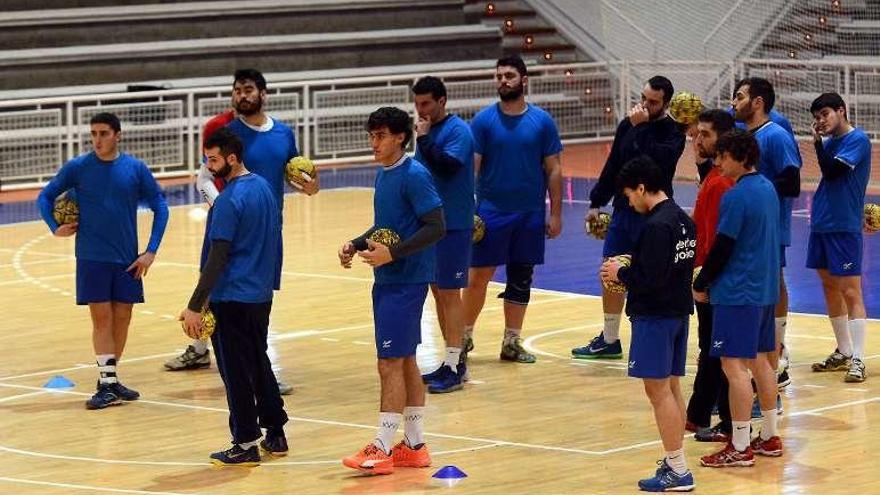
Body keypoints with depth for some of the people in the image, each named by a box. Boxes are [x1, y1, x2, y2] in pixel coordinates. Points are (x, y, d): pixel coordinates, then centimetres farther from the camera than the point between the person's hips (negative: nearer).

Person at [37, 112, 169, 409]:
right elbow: (45, 197, 8)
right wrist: (55, 228, -7)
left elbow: (160, 207, 5)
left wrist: (151, 251, -1)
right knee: (102, 317, -5)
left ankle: (111, 378, 19)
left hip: (127, 259, 2)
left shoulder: (135, 169, -1)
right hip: (92, 258, -2)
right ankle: (107, 384, -3)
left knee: (122, 317, 6)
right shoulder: (77, 168, -3)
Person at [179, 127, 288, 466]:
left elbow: (217, 257, -21)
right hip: (261, 295, 9)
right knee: (260, 365, 18)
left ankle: (245, 446, 4)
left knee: (236, 373, -1)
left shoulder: (229, 200, -18)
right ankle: (275, 435, 22)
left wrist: (195, 306, -19)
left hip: (232, 300, -9)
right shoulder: (263, 187, 8)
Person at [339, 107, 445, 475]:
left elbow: (436, 227, -19)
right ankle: (414, 445, 19)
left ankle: (382, 449, -4)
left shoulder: (414, 175, -15)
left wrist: (392, 253, -24)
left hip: (406, 282, -9)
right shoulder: (384, 175, 12)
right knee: (405, 362, 13)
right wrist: (356, 245, 8)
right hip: (386, 280, 9)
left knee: (391, 363, -7)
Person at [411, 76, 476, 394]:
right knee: (437, 291, 11)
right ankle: (453, 361, 18)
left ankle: (454, 368, -3)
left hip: (453, 226, -8)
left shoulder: (457, 131, -12)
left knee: (449, 293, -7)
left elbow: (448, 167, -25)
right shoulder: (428, 130, 12)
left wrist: (424, 139, -24)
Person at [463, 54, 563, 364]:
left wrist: (555, 214, 0)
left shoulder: (542, 121, 1)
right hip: (491, 211, -2)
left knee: (521, 278, 8)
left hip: (530, 214, 2)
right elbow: (470, 167, -2)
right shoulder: (483, 120, -2)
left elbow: (553, 170, 3)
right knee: (478, 276, -1)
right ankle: (465, 336, 12)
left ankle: (512, 342, 17)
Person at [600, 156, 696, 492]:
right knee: (671, 388, 15)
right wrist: (627, 272, 12)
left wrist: (620, 273, -7)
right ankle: (675, 462, 19)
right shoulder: (684, 221, 10)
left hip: (655, 316, -10)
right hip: (678, 311, 10)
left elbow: (649, 279, -25)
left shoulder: (657, 225, -20)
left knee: (658, 390, -5)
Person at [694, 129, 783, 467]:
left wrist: (701, 285, -3)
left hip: (737, 293, -9)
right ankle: (769, 437, 22)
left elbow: (722, 248, -16)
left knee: (734, 365, -7)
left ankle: (740, 448, -6)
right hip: (765, 289, 9)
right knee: (760, 361, 16)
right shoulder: (768, 188, 11)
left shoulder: (735, 197, -17)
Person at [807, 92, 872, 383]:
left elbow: (831, 172, -18)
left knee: (850, 292, -9)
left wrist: (818, 142, -12)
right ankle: (843, 353, 24)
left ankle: (857, 360, -9)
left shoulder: (857, 140, -10)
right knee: (830, 288, 14)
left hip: (844, 226, -9)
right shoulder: (830, 142, 13)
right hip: (822, 224, 9)